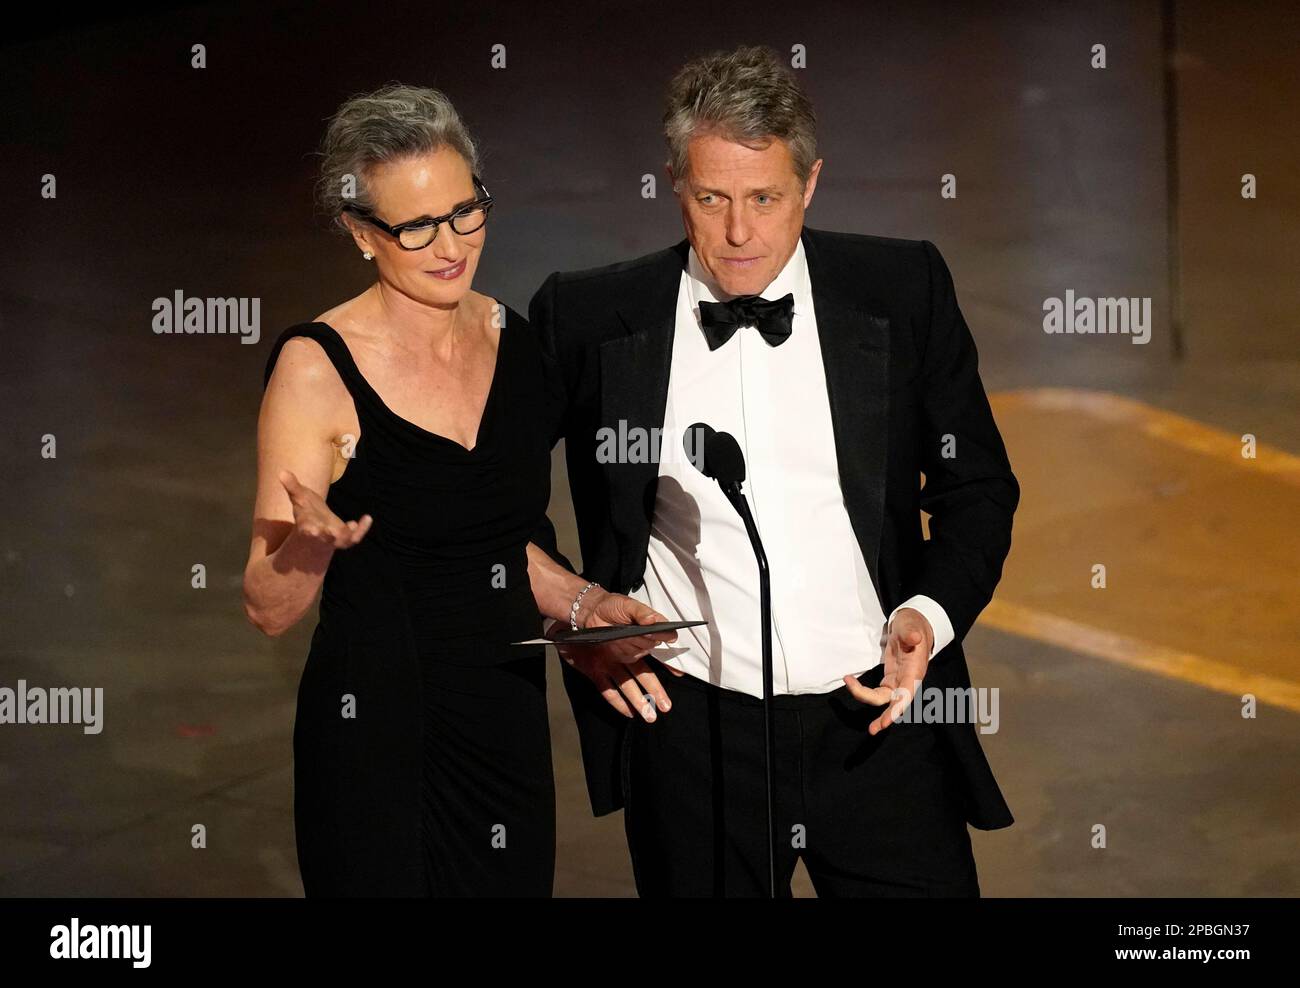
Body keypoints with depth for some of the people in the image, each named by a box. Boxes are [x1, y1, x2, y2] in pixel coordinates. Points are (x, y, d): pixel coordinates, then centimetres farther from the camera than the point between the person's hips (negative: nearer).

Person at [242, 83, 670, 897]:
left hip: (509, 729, 5)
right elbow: (270, 609, -9)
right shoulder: (318, 366, -12)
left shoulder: (514, 340, 5)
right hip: (377, 744, -5)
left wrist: (581, 602, 3)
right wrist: (313, 543, -28)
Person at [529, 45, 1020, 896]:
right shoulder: (590, 318, -1)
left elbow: (978, 487, 8)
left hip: (880, 713, 0)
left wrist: (933, 612, -9)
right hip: (689, 726, 0)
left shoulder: (904, 290, 0)